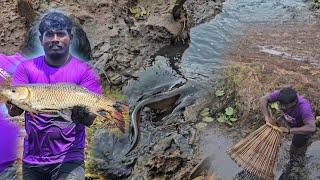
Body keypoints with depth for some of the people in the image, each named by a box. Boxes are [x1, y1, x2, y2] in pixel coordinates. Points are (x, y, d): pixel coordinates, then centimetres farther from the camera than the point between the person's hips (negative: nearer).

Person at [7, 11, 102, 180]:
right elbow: (13, 110, -5)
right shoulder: (27, 68, 3)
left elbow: (90, 119, -10)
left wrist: (80, 114, -32)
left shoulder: (85, 72, -4)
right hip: (32, 159, 3)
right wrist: (14, 106, -28)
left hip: (68, 159, -3)